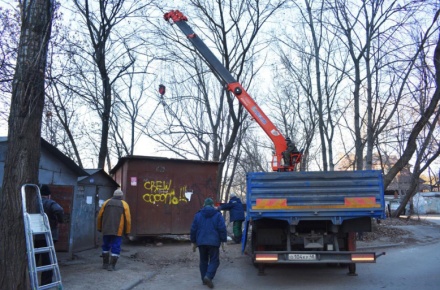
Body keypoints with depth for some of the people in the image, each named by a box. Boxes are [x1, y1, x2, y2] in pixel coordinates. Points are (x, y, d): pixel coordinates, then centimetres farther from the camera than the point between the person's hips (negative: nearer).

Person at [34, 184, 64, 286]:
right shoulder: (50, 203, -7)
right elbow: (59, 210, -27)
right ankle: (46, 283, 5)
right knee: (47, 260, 3)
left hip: (33, 236, 5)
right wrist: (60, 221, -11)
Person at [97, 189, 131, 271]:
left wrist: (99, 228, 19)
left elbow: (100, 216, 8)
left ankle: (105, 264, 24)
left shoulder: (106, 202, 8)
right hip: (117, 231, -3)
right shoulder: (124, 204, 1)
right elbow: (128, 219, -4)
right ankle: (112, 265, 0)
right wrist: (127, 231, 3)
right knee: (115, 248, 3)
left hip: (106, 230, 3)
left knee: (106, 246, 18)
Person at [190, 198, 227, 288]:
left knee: (203, 261, 16)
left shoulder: (198, 215, 7)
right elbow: (222, 229, -8)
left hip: (201, 242, 3)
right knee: (214, 260, 5)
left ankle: (204, 279, 16)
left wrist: (194, 242, 15)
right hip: (214, 242, -3)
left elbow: (193, 229, 7)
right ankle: (208, 276, -15)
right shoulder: (217, 215, -1)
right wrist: (223, 240, -1)